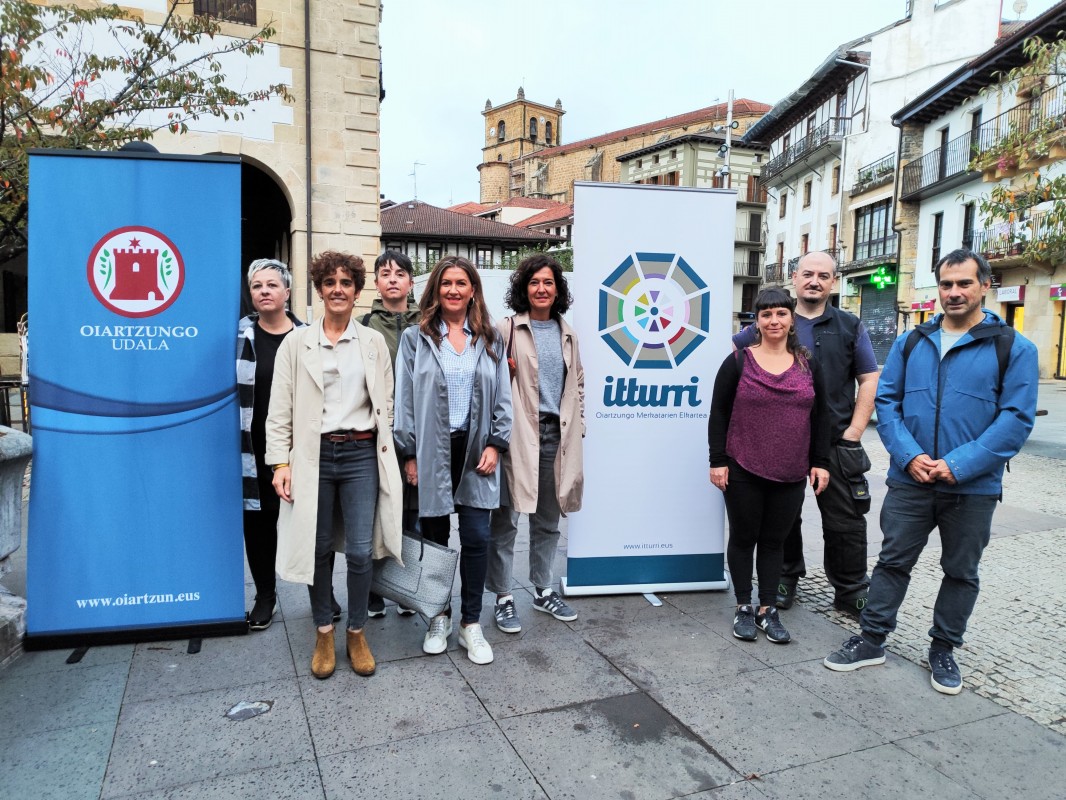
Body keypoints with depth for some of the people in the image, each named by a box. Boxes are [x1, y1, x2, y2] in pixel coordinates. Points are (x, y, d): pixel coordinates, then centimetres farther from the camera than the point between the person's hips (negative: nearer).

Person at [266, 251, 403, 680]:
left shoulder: (374, 342, 6)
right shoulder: (296, 343, 3)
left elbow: (386, 404, 7)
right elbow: (280, 409, 1)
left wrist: (386, 455, 3)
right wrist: (280, 462, -5)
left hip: (361, 455, 0)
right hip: (314, 456, 0)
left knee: (360, 551, 0)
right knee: (319, 549, 9)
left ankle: (357, 633, 22)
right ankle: (323, 634, 28)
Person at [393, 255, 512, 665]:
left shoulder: (490, 339, 8)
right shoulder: (416, 338, 3)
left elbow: (503, 396, 7)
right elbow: (404, 398, 0)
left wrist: (496, 444, -3)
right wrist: (409, 454, -5)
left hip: (475, 449, 1)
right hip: (431, 450, -1)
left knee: (477, 538, 1)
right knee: (435, 538, 9)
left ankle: (471, 624, 16)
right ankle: (439, 617, 27)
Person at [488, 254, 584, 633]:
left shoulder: (567, 333, 13)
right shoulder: (508, 329, -4)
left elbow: (578, 383, 20)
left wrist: (577, 427, 13)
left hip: (557, 435, 5)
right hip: (518, 435, -5)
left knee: (548, 520, 15)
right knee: (505, 520, 0)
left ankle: (543, 591, 31)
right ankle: (503, 598, 14)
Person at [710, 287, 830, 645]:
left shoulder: (808, 364, 7)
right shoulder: (738, 361, -2)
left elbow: (820, 416, 10)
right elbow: (719, 414, -2)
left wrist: (820, 462, 5)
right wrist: (718, 461, -7)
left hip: (791, 475, 2)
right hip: (743, 471, -2)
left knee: (774, 540, 11)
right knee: (743, 537, 8)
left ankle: (768, 609, 23)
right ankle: (744, 608, 21)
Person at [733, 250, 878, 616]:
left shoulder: (850, 326, 7)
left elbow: (869, 381, 7)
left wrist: (854, 432, -3)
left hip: (836, 444, 0)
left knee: (846, 521, 6)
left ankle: (851, 592, 22)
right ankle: (786, 580, 28)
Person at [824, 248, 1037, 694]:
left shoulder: (1013, 349, -3)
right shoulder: (911, 343, 6)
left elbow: (1016, 418, -9)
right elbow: (887, 401, 2)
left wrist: (958, 466, -18)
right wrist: (909, 456, -13)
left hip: (974, 487, -1)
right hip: (909, 481, 1)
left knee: (961, 571, 14)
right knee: (893, 561, 9)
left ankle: (944, 649, 31)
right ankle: (872, 641, 22)